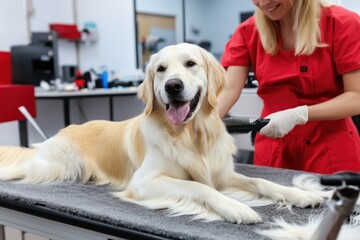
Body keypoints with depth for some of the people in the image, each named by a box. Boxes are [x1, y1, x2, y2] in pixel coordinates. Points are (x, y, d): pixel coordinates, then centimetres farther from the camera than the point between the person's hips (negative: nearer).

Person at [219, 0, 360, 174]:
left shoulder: (343, 24, -12)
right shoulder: (248, 32, -3)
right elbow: (228, 89, -13)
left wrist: (298, 115, -27)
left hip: (331, 151, -2)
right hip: (273, 150, 3)